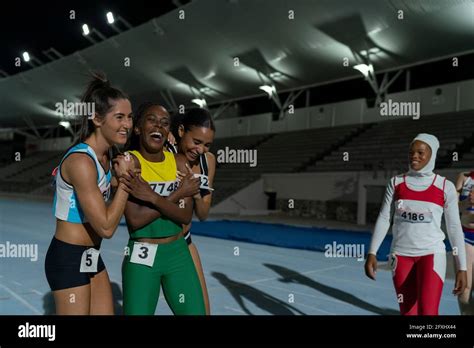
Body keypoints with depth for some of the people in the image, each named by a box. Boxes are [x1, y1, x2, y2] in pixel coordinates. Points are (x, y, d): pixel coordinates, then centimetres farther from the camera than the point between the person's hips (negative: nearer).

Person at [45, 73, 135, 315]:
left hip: (91, 256, 8)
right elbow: (106, 227, -23)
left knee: (105, 312, 15)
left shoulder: (104, 155, 2)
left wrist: (122, 179, -6)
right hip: (68, 260, -8)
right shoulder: (81, 161, -23)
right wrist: (125, 181, -16)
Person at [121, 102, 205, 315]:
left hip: (179, 254, 4)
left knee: (196, 311, 9)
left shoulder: (179, 162, 1)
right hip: (142, 257, -4)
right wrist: (178, 193, -16)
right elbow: (135, 219, -20)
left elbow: (185, 216, -8)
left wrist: (153, 197, -21)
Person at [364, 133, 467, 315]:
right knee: (408, 312, 10)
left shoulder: (445, 187, -3)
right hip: (401, 254, 2)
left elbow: (454, 227, 1)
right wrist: (372, 253, -4)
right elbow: (383, 219, 4)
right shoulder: (396, 182, 3)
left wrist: (461, 267, -1)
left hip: (431, 254, -2)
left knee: (427, 312, -18)